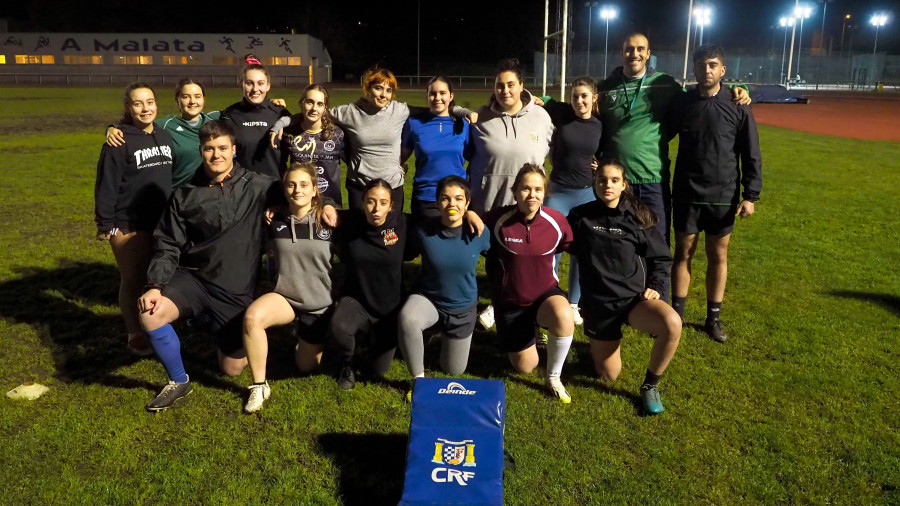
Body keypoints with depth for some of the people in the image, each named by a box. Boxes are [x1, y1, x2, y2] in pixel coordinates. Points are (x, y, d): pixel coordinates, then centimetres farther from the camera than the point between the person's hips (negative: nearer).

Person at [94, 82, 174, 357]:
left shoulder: (165, 136, 7)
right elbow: (106, 185, -12)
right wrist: (105, 225, -13)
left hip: (163, 223, 6)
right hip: (129, 227, -5)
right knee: (132, 282, 5)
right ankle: (134, 335, 19)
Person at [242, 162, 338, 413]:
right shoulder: (275, 221, -5)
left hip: (319, 304, -1)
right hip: (284, 297, 1)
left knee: (305, 366, 12)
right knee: (252, 316, -33)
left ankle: (310, 341, 49)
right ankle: (259, 385, -14)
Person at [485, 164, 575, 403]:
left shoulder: (556, 220, -13)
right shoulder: (498, 219, -18)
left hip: (546, 292, 0)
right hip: (510, 300, 0)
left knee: (564, 319, -36)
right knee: (525, 367, 9)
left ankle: (554, 378, -8)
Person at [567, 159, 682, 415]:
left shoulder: (638, 217, -2)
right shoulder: (580, 216, -3)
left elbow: (661, 258, 6)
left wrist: (654, 286, -8)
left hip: (635, 297, 0)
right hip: (598, 303, 0)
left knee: (672, 324, -32)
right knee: (609, 375, 6)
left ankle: (650, 385, -7)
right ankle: (598, 345, 42)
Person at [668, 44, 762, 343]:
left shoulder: (738, 108, -4)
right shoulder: (682, 104, 0)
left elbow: (751, 155, -1)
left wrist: (750, 195, -5)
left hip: (723, 197, 0)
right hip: (686, 195, 1)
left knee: (718, 256, 8)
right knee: (683, 253, 6)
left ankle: (713, 318, 21)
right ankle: (676, 314, 18)